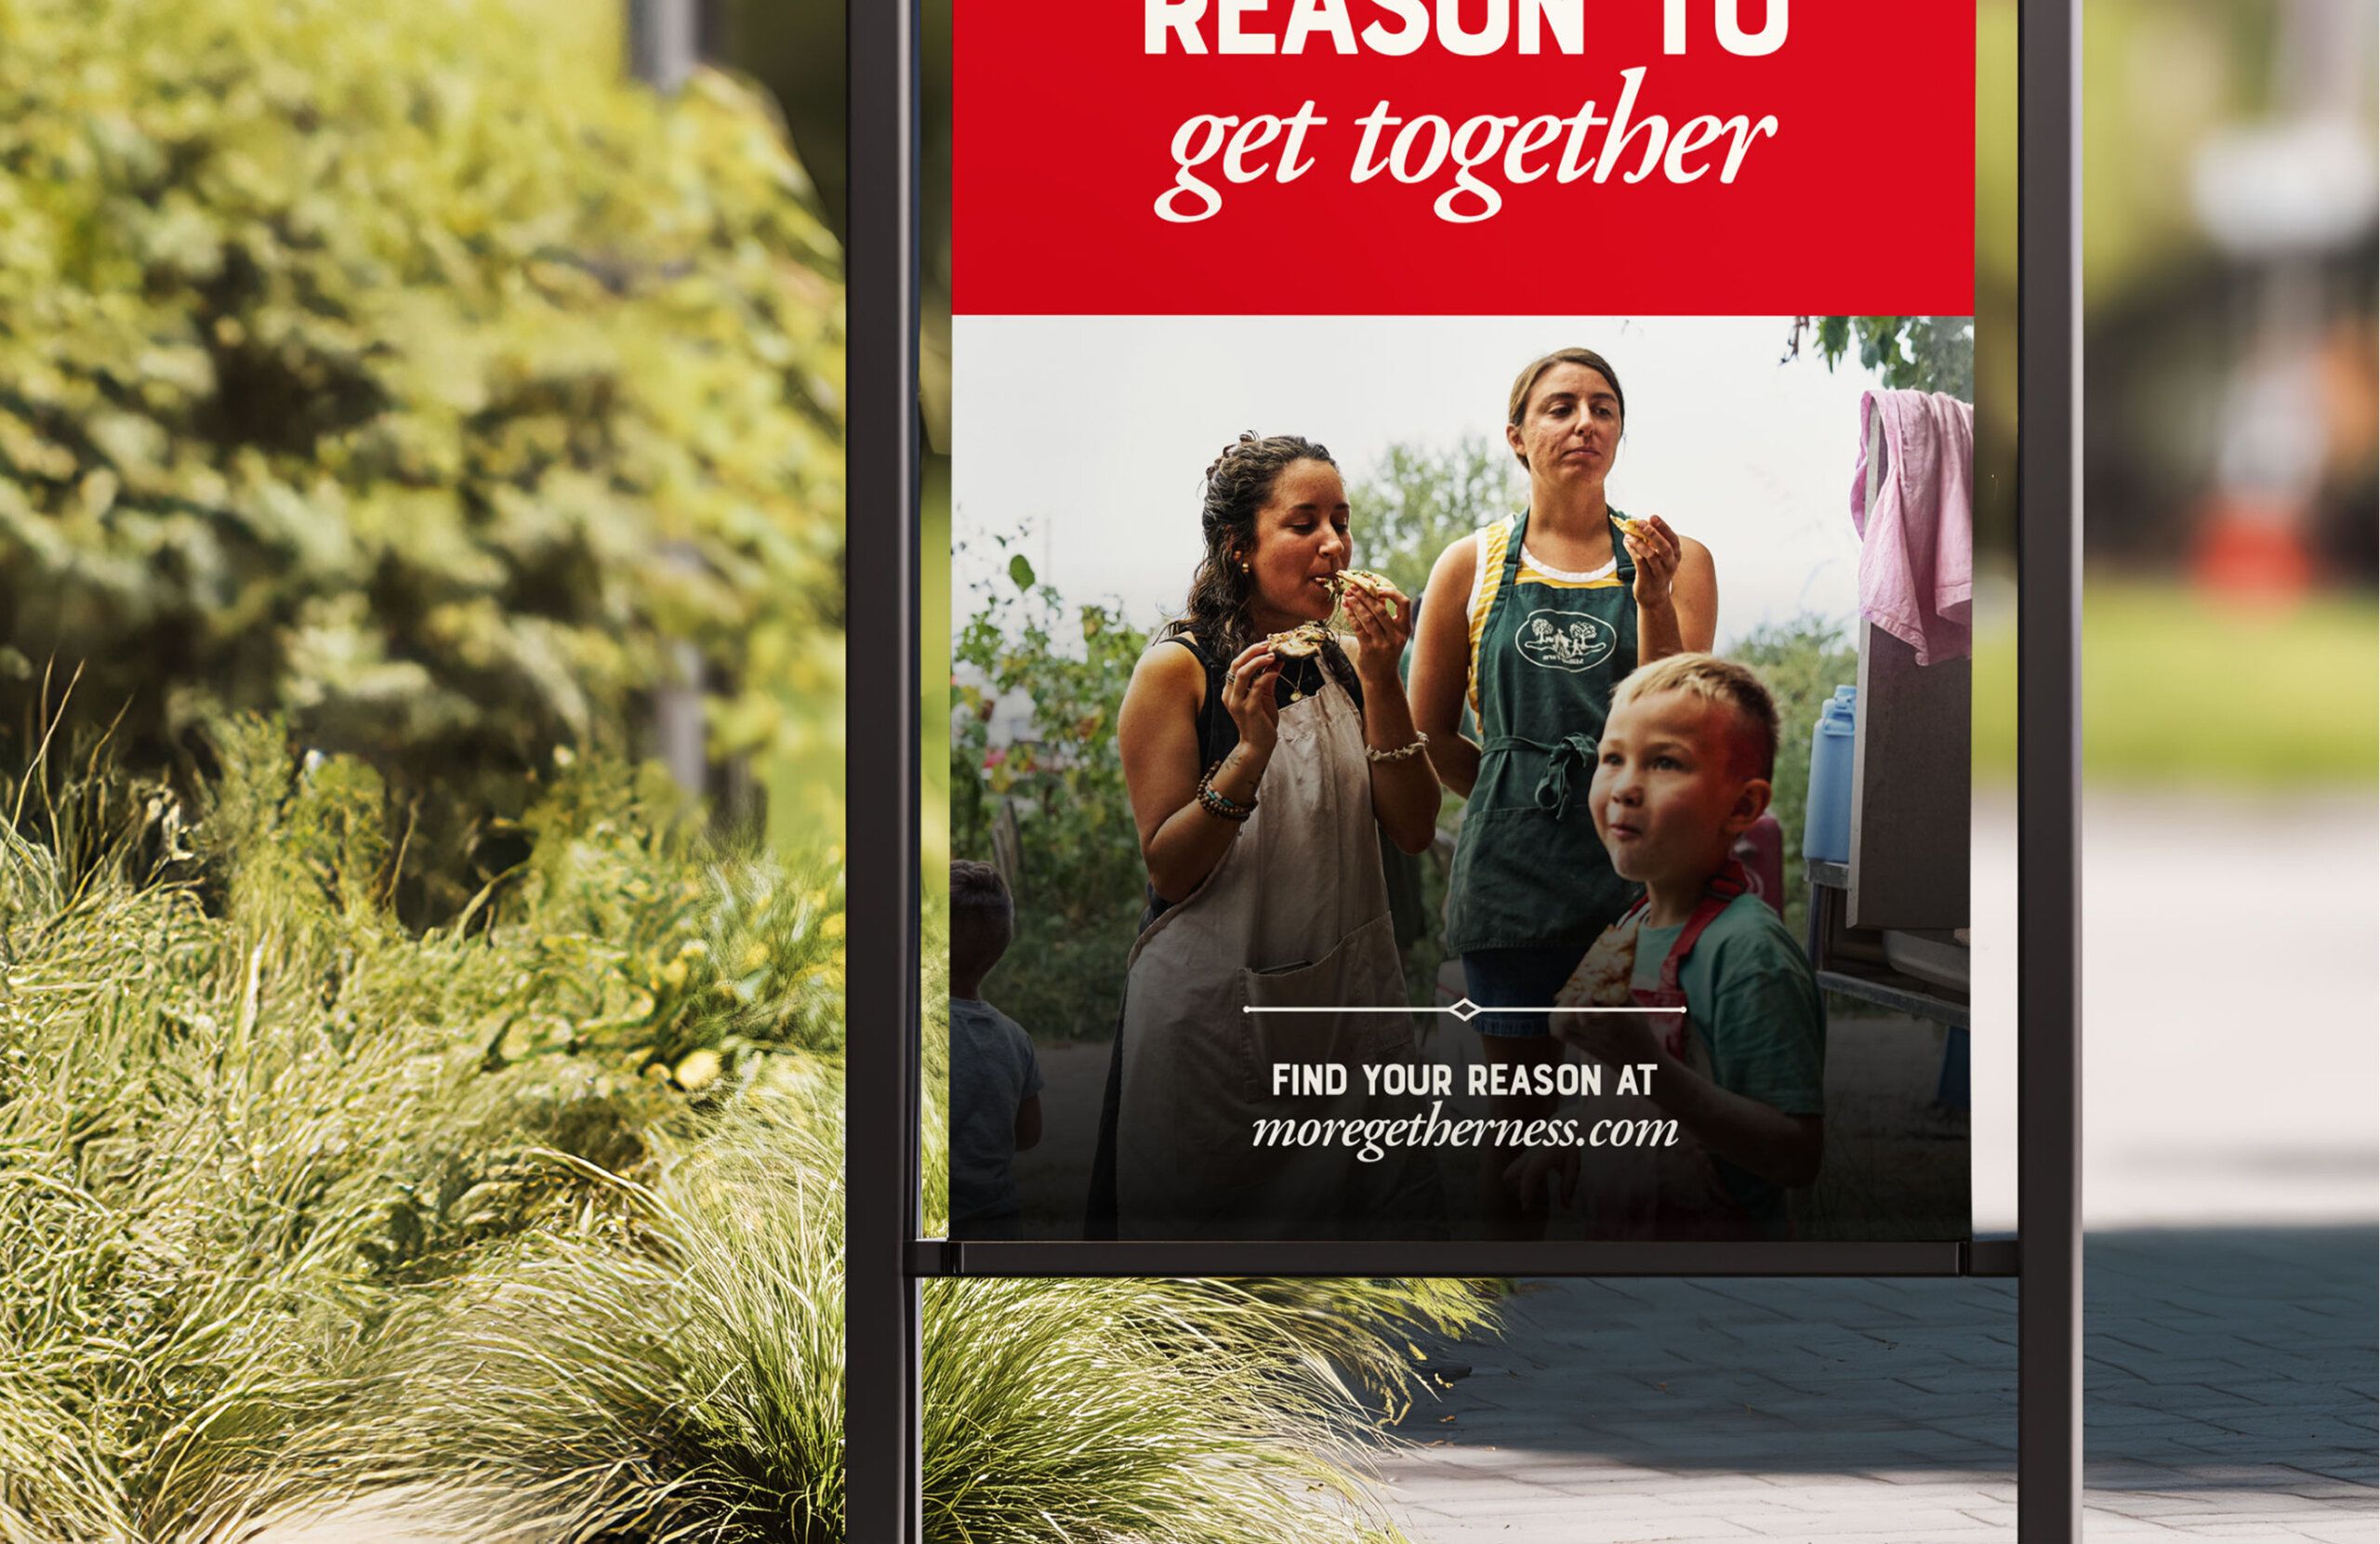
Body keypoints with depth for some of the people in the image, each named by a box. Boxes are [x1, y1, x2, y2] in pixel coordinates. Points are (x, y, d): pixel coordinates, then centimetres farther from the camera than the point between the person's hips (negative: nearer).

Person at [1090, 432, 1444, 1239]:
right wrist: (1250, 750, -26)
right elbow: (1167, 868, -12)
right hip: (1216, 1012, -5)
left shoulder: (1346, 664, 6)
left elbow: (1413, 830, -3)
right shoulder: (1178, 670, -9)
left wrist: (1380, 682, -13)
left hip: (1352, 1004, 5)